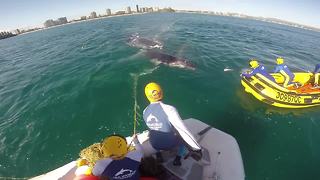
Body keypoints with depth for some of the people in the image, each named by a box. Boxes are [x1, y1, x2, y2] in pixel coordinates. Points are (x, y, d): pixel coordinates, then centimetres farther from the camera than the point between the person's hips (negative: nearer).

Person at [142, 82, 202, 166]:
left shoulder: (145, 111, -11)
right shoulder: (169, 109, -28)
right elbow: (183, 130, -26)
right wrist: (197, 148, -16)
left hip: (154, 144, 4)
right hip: (169, 144, -3)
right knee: (184, 136, 22)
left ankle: (158, 154, 21)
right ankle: (178, 158, 11)